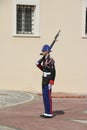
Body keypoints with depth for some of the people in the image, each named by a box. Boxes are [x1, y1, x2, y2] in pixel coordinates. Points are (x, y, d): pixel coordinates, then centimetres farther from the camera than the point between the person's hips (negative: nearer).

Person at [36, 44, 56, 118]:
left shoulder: (51, 60, -16)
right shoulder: (44, 59, 14)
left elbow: (53, 72, -19)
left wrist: (51, 83, -22)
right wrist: (38, 65, 7)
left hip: (48, 81, -10)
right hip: (44, 81, 10)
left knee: (48, 97, -7)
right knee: (45, 97, 11)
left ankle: (49, 114, -1)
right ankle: (47, 112, 17)